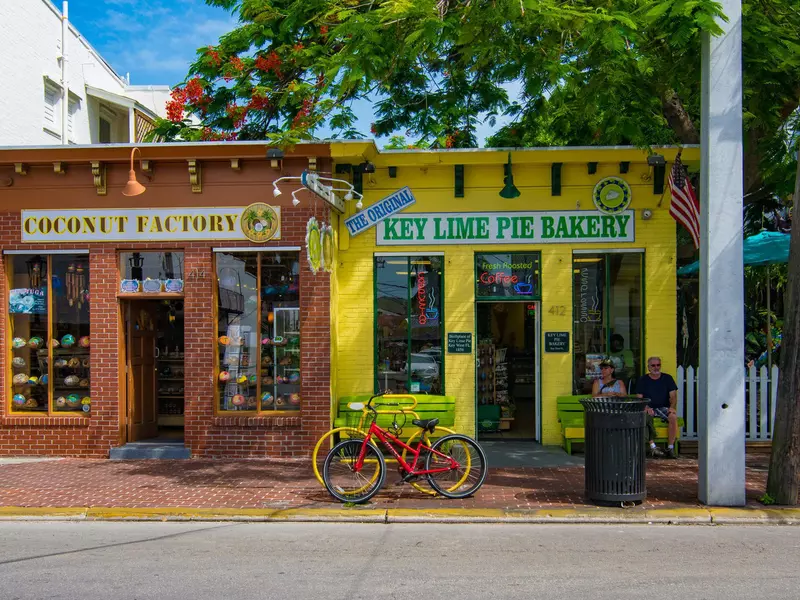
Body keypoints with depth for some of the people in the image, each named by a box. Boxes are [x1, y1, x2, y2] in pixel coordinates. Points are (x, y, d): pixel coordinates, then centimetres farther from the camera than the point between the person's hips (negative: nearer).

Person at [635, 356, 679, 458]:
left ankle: (670, 448, -27)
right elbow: (639, 398, 3)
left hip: (664, 408, 1)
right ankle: (652, 447, -36)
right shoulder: (642, 380, 10)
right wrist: (646, 407, -17)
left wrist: (672, 407, -15)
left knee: (673, 416, -32)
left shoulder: (667, 378, 12)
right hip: (649, 408, -1)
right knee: (646, 417, -35)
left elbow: (673, 395, 5)